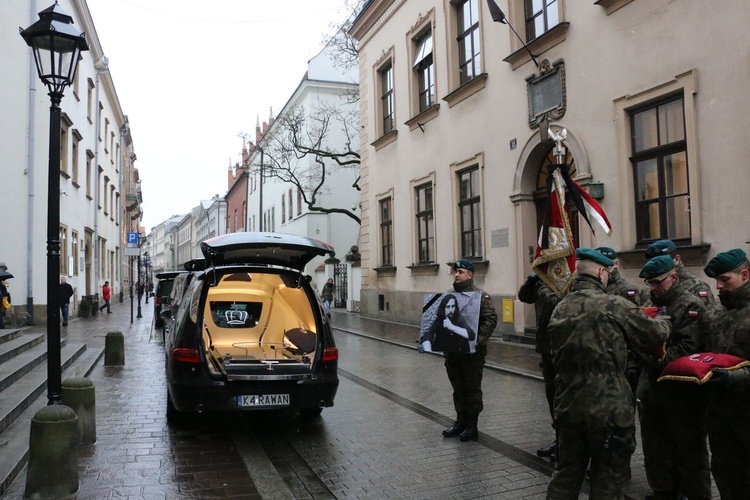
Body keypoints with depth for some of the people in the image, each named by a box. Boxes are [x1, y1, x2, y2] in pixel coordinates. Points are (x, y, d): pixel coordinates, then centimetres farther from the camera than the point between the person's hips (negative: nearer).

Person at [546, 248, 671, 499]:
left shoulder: (560, 308, 7)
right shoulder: (614, 305, -12)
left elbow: (558, 354, 11)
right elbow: (656, 335, -4)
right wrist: (663, 321, 19)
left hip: (567, 406, 6)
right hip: (609, 409, -5)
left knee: (567, 474, 17)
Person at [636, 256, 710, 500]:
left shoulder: (691, 306, -10)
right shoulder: (651, 304, 13)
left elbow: (687, 349, -22)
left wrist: (656, 360, -22)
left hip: (682, 394, -7)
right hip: (652, 389, 7)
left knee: (689, 450, 8)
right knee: (655, 448, 18)